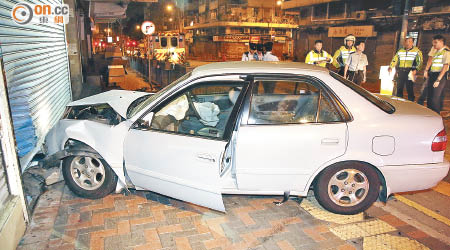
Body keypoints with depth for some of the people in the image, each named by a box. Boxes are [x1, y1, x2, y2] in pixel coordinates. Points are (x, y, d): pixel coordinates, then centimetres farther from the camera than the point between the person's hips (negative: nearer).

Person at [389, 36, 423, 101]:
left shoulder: (416, 51, 3)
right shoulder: (400, 51, 15)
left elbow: (420, 61, -3)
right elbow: (395, 60, 18)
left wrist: (416, 69, -16)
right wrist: (391, 67, 3)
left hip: (410, 72, -4)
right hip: (401, 71, 4)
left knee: (410, 89, -4)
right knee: (399, 88, 6)